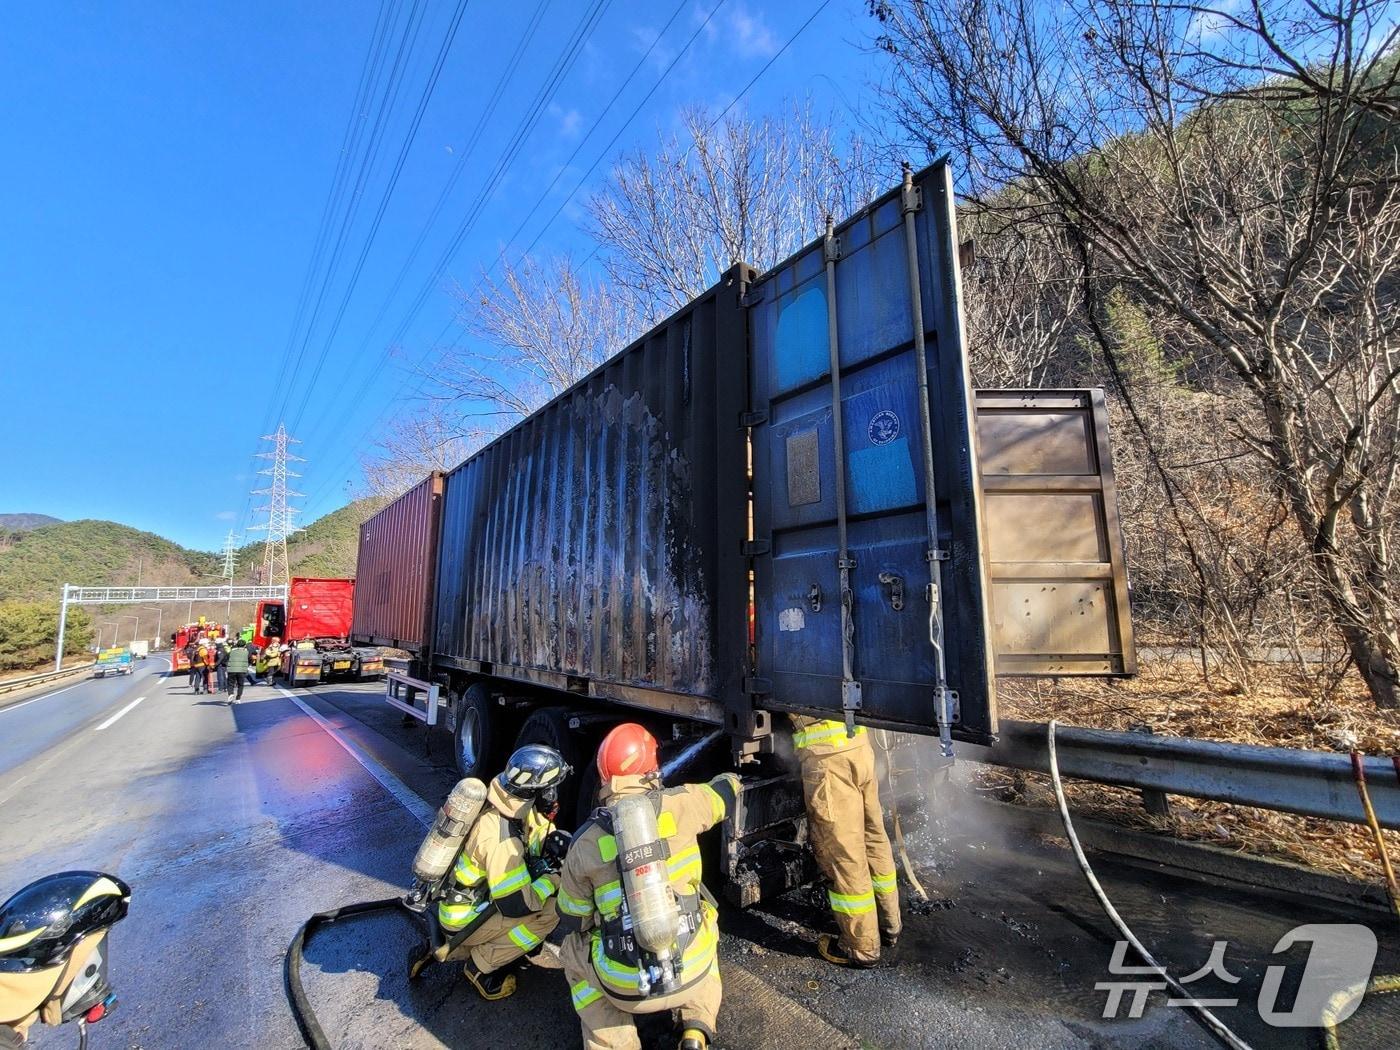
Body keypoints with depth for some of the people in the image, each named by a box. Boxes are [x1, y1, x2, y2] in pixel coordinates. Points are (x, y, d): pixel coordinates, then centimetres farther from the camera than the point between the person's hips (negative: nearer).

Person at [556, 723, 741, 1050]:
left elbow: (571, 923, 7)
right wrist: (731, 777, 34)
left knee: (573, 950, 27)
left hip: (625, 989, -1)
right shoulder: (679, 806, -10)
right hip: (692, 974, 1)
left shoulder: (584, 843, -8)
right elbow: (726, 789, 10)